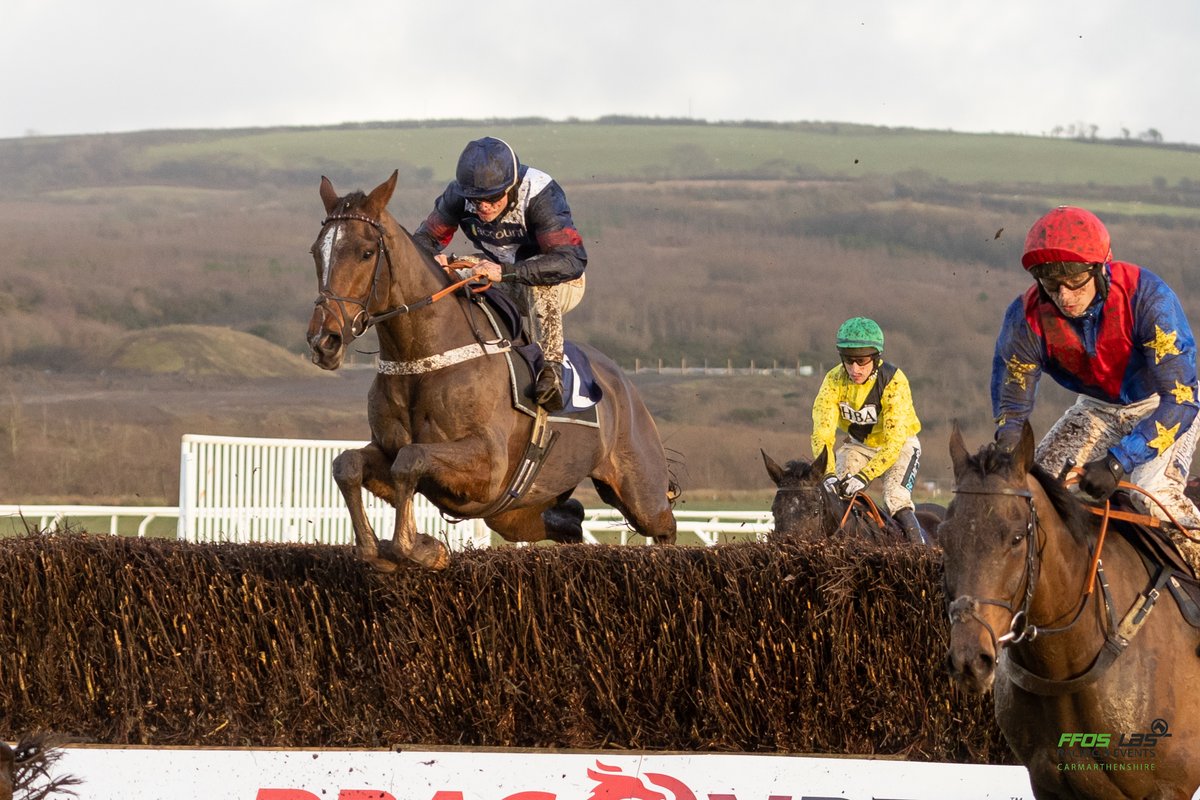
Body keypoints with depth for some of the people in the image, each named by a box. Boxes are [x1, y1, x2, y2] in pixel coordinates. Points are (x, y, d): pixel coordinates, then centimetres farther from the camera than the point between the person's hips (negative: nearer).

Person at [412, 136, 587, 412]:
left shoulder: (541, 194, -31)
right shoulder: (459, 194, -17)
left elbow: (572, 260, -41)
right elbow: (424, 238, -7)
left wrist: (506, 272, -51)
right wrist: (432, 259, -33)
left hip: (560, 288, -6)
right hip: (505, 287, 6)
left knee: (539, 278, -38)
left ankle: (551, 366, -42)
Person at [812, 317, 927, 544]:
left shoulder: (894, 382, -31)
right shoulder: (834, 381, -21)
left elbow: (894, 441, -35)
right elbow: (822, 431, -26)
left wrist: (864, 476, -45)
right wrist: (828, 473, -42)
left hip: (900, 443, -3)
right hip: (858, 445, 3)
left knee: (896, 501, -25)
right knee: (837, 495, -16)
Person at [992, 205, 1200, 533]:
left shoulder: (1147, 296, -35)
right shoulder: (1026, 318, -25)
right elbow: (1011, 404, -10)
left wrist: (1118, 462, -47)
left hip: (1160, 403, -4)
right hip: (1098, 406, 4)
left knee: (1154, 496, -27)